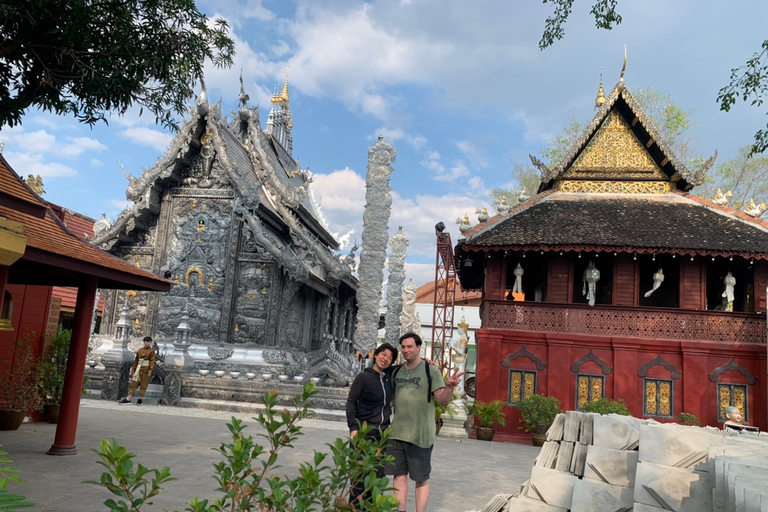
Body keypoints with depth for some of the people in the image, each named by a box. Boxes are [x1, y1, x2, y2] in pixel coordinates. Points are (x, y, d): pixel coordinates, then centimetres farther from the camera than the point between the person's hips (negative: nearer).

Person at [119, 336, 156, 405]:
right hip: (139, 369, 4)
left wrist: (150, 370, -18)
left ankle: (140, 399, 12)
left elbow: (152, 361, -9)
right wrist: (133, 369, 12)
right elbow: (136, 361, 13)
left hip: (146, 370, -4)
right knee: (134, 383, 0)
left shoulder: (151, 351, -4)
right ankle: (128, 399, -2)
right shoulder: (140, 350, 8)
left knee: (143, 385, 3)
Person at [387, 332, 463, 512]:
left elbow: (443, 401, -11)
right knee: (399, 475, 12)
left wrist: (449, 386, -31)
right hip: (397, 433, 5)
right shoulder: (397, 372, 7)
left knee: (421, 478, 9)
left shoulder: (431, 371, -7)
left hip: (420, 434, -4)